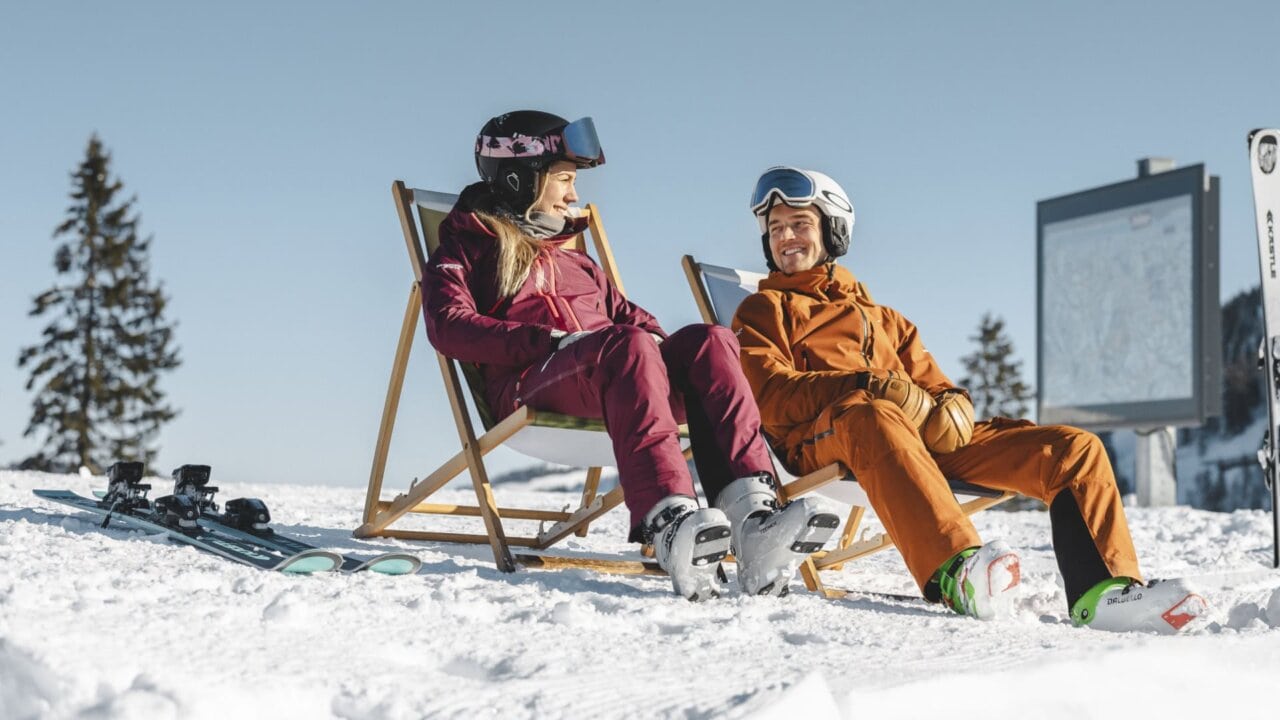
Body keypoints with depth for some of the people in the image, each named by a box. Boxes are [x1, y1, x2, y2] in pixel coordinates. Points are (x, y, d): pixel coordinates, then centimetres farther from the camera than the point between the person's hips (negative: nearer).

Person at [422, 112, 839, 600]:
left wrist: (658, 341, 1)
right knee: (630, 344, -36)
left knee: (709, 341, -24)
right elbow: (450, 328, -1)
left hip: (608, 385, 5)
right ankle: (668, 522, -57)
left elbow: (629, 316, 28)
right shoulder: (468, 247, 19)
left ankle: (751, 515, -45)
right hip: (528, 385, -5)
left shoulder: (575, 261, 38)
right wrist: (551, 340, -14)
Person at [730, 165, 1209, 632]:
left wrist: (951, 404, -3)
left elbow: (931, 382, 25)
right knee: (873, 417, -43)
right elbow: (770, 394, 2)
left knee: (1075, 449, -10)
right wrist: (869, 387, -13)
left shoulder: (883, 320, 37)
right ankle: (956, 573, -63)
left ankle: (1100, 592, -30)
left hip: (928, 437, 5)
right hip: (821, 437, -5)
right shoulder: (762, 312, 22)